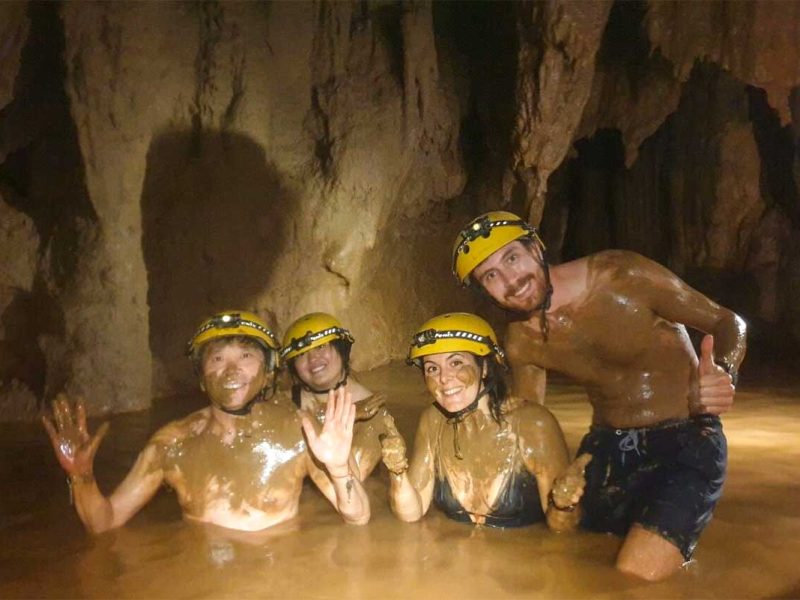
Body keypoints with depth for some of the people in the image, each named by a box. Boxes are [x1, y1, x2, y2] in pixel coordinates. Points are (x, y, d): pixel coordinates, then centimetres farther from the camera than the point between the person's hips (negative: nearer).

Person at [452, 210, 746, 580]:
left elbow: (726, 322, -11)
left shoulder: (621, 276, -22)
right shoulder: (520, 342, -6)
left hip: (685, 443, -5)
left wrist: (724, 372, -33)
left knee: (635, 580, -19)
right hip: (606, 447, 5)